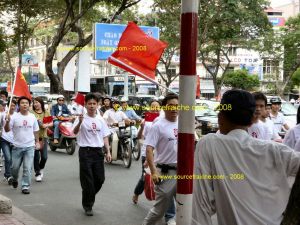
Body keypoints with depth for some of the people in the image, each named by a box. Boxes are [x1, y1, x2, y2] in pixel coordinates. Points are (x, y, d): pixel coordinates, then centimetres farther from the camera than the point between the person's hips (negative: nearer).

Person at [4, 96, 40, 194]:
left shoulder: (32, 117, 2)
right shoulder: (14, 117, -7)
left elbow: (35, 131, 13)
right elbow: (7, 130, -10)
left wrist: (37, 142, 11)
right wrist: (7, 121, -28)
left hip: (29, 147, 1)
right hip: (17, 146, -1)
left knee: (27, 168, -2)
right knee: (15, 167, 13)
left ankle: (25, 186, 4)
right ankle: (15, 179, 41)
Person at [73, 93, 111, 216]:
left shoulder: (100, 120, 9)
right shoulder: (82, 119, -7)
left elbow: (105, 137, 13)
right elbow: (75, 132, -25)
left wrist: (108, 152, 4)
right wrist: (79, 122, -45)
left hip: (98, 151, 5)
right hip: (85, 151, -5)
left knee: (100, 179, 8)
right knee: (87, 180, -1)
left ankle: (89, 198, 33)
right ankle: (87, 205, 14)